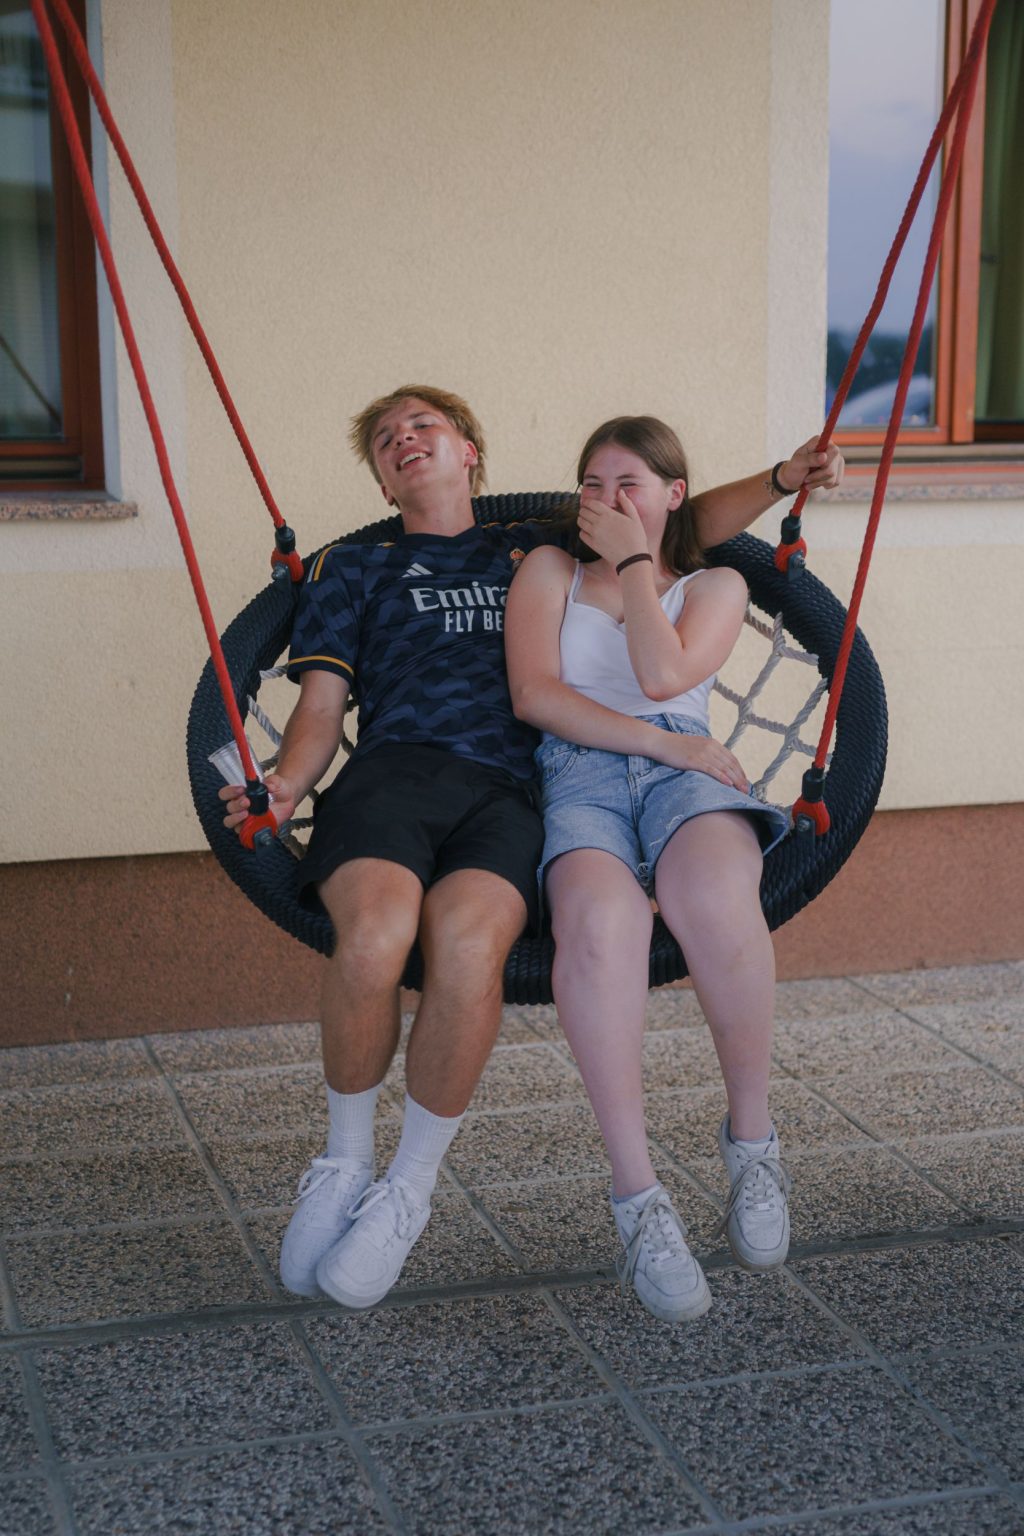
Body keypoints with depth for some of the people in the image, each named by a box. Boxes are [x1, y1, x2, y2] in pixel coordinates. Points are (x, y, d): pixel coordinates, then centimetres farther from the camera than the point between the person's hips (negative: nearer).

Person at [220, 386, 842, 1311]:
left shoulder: (535, 552, 31)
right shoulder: (354, 571, 28)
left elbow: (686, 525, 33)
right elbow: (321, 706, 17)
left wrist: (783, 477, 17)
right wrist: (284, 785, -5)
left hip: (504, 793, 0)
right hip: (391, 773, 0)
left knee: (467, 940, -35)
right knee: (374, 934, -35)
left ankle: (409, 1191, -15)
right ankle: (344, 1166, -9)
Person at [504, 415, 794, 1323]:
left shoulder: (715, 587, 24)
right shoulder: (549, 570, 25)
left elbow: (662, 676, 1)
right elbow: (533, 692, 6)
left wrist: (631, 561, 12)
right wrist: (662, 740, -3)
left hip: (686, 766, 0)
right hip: (577, 773, 0)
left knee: (715, 893, -39)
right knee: (600, 917, -38)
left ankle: (753, 1140, -18)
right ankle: (638, 1199, -34)